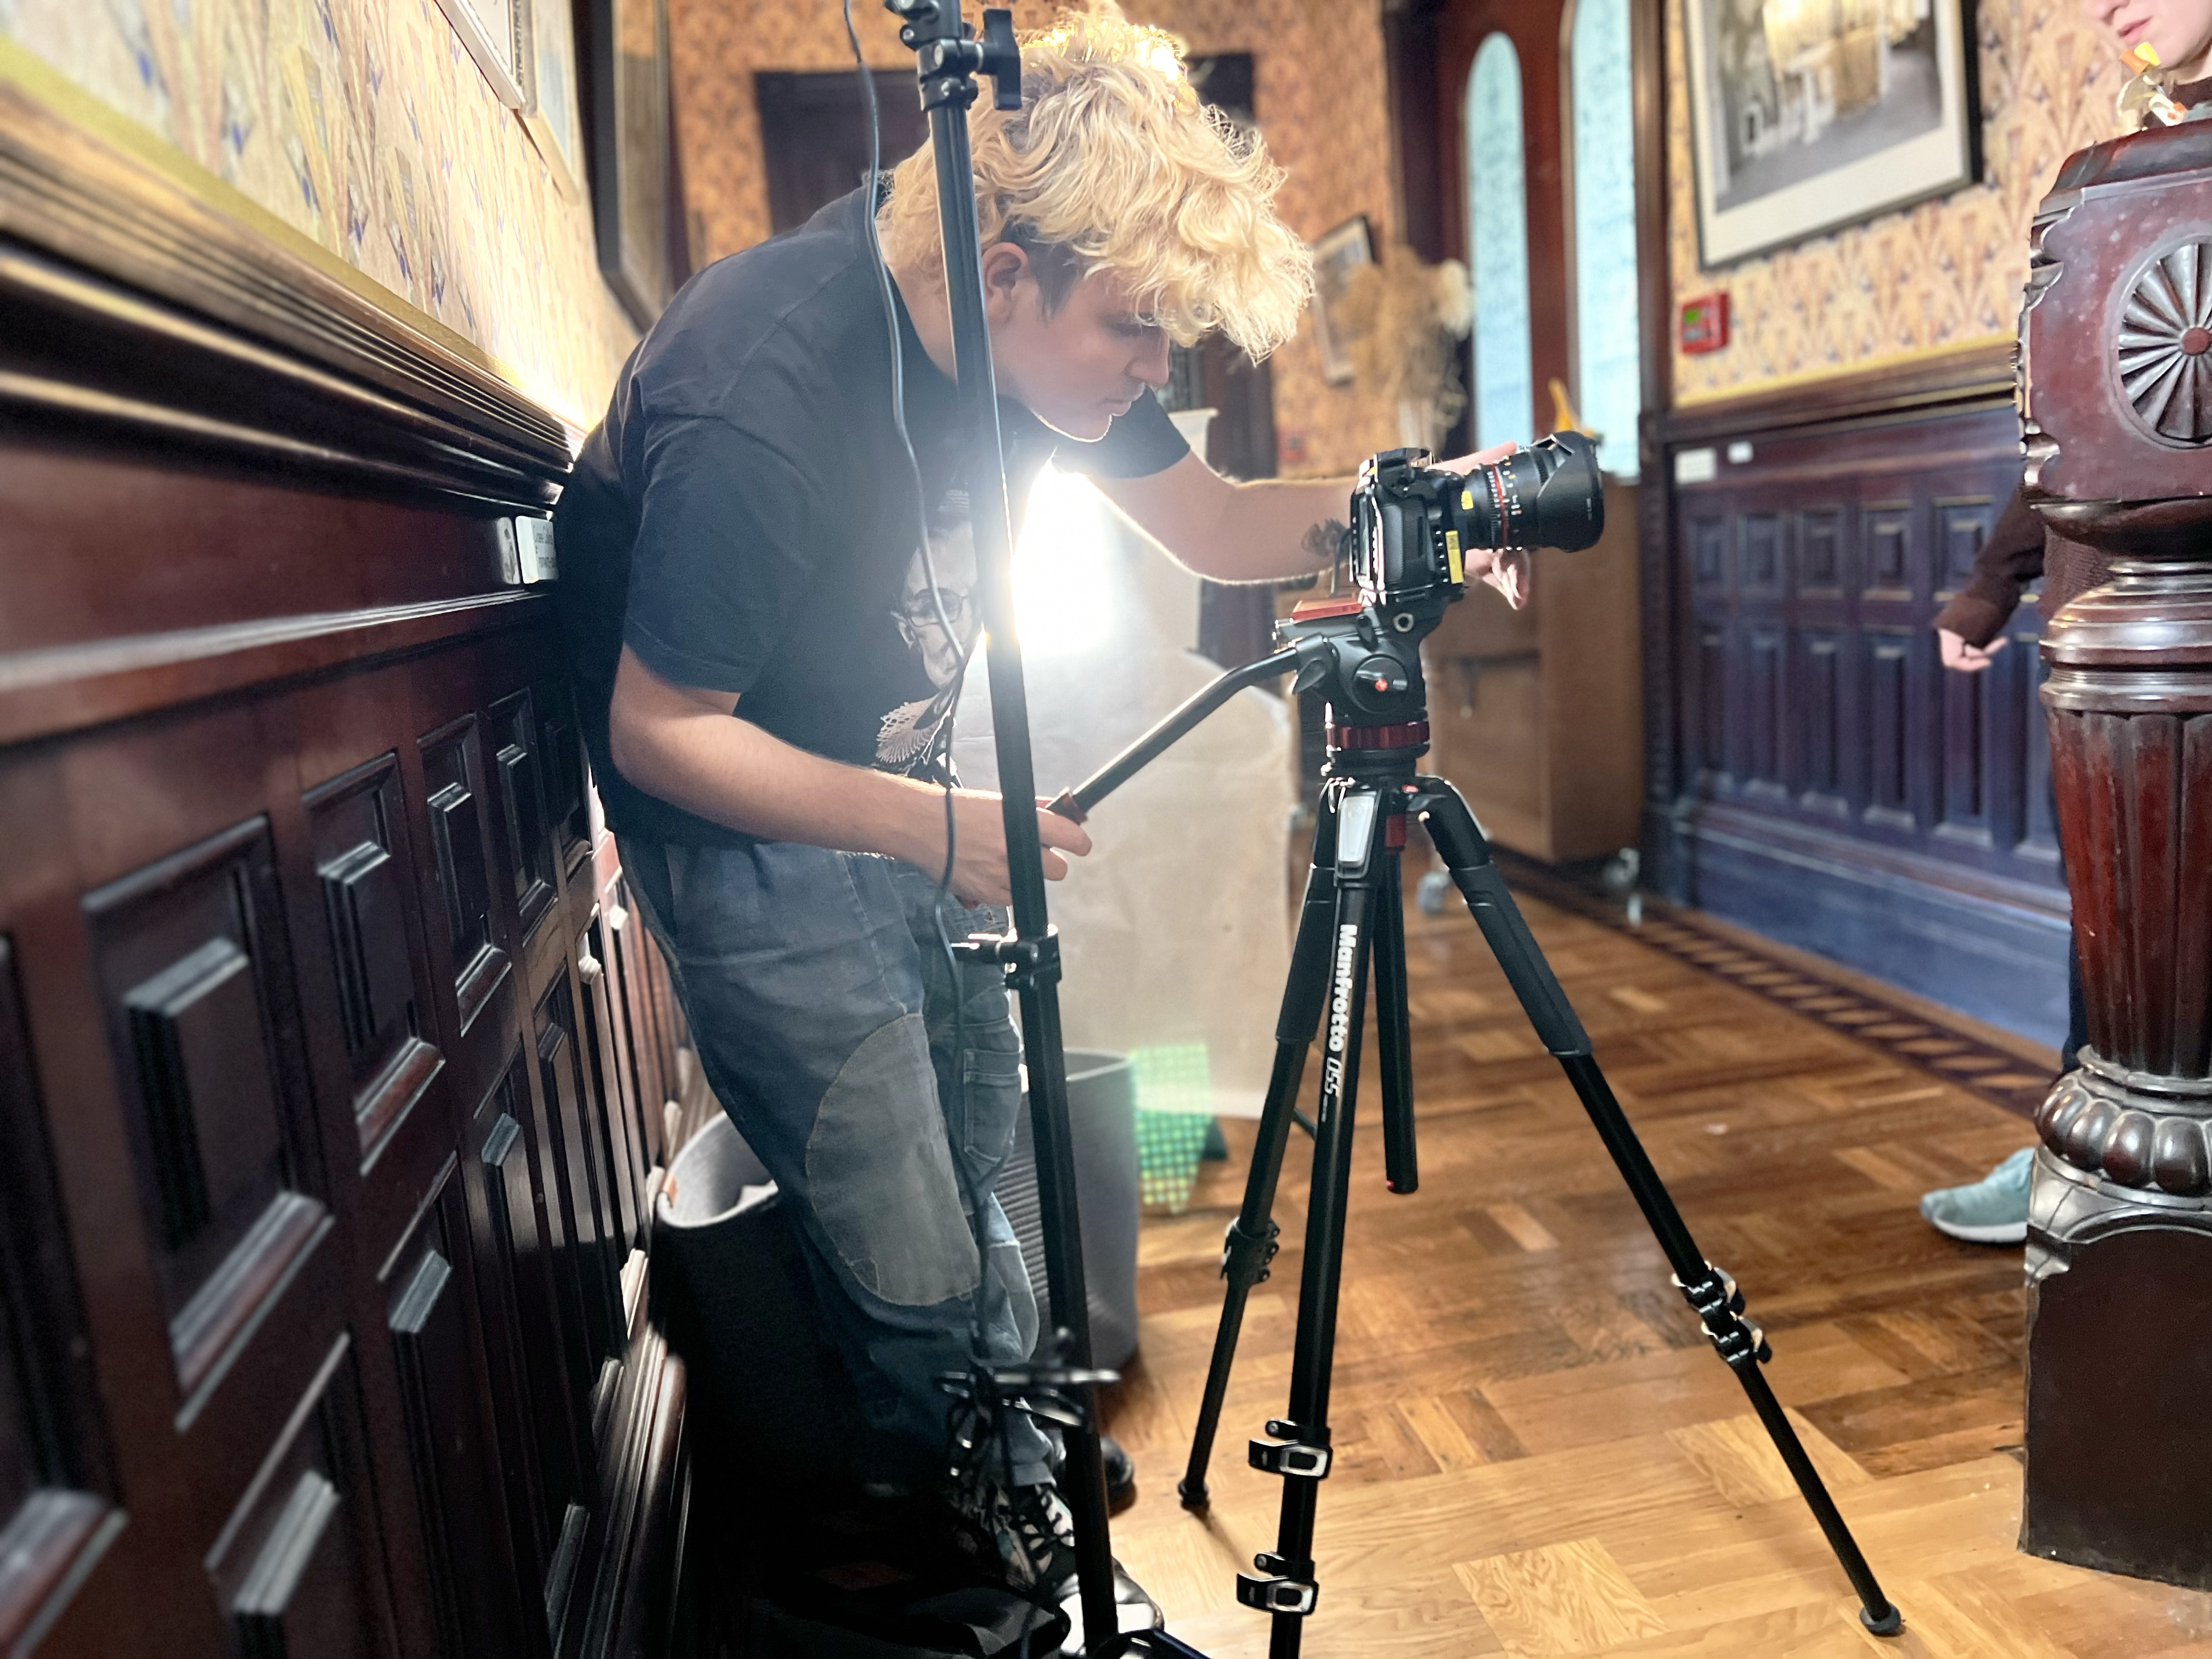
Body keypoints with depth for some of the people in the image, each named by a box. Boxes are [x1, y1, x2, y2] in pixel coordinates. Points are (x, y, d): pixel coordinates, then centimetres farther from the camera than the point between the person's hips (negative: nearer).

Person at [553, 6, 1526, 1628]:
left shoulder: (1042, 334, -10)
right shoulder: (760, 405, -33)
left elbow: (1210, 520, 0)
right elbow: (659, 733, -24)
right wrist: (934, 827, -31)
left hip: (910, 787, 7)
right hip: (748, 827, -7)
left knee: (981, 1142, 17)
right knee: (912, 1266, -1)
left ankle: (1020, 1447, 43)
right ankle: (991, 1508, 30)